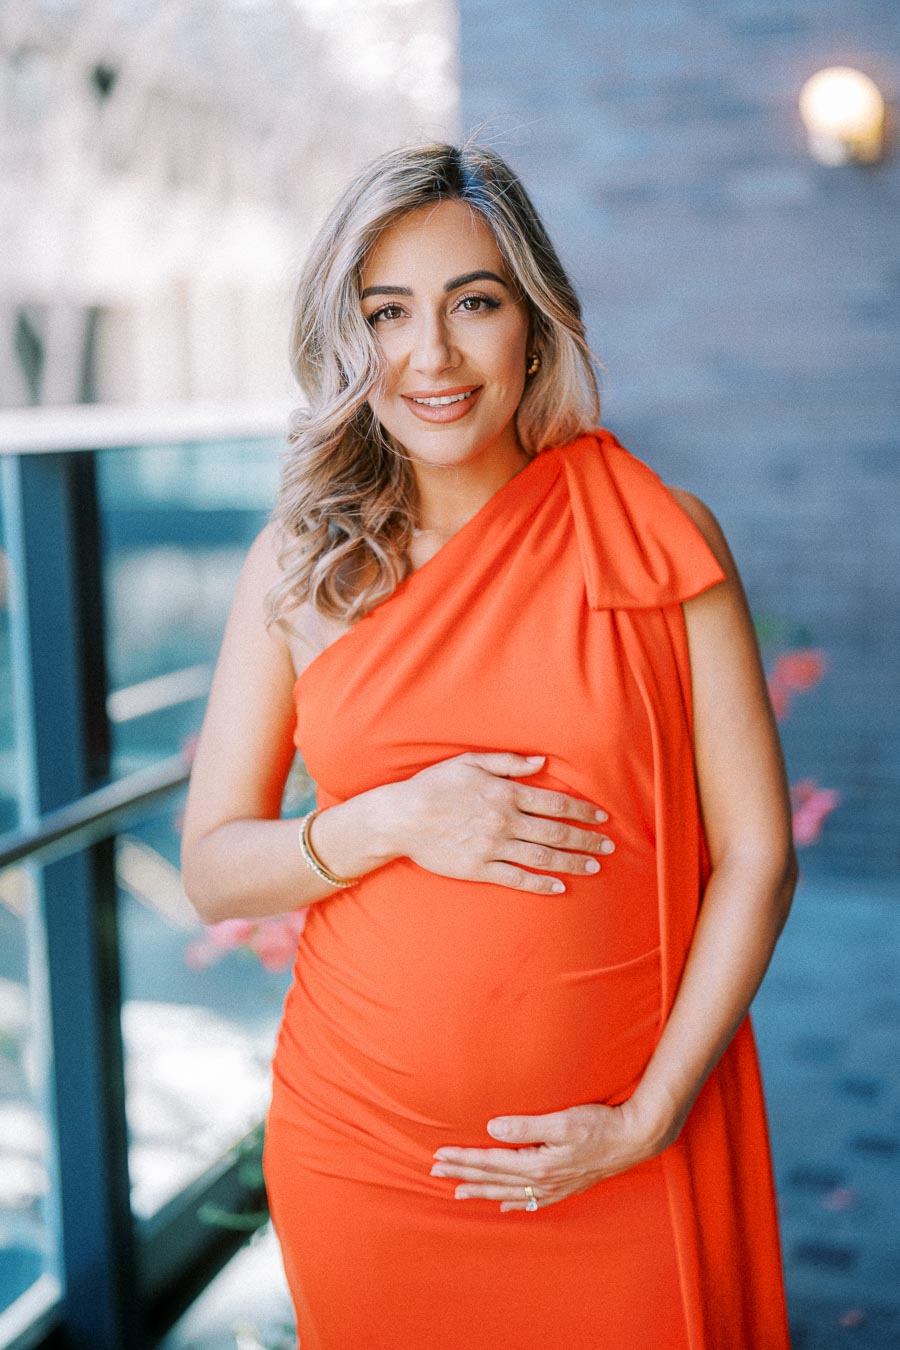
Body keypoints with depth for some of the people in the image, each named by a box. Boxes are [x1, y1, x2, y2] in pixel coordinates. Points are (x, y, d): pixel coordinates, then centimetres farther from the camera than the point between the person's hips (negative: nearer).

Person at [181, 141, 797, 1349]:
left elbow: (756, 855, -6)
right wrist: (393, 818, -16)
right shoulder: (298, 565, -1)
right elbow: (212, 870, 1)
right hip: (361, 1149, 2)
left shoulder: (660, 538, -6)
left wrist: (647, 1118, -12)